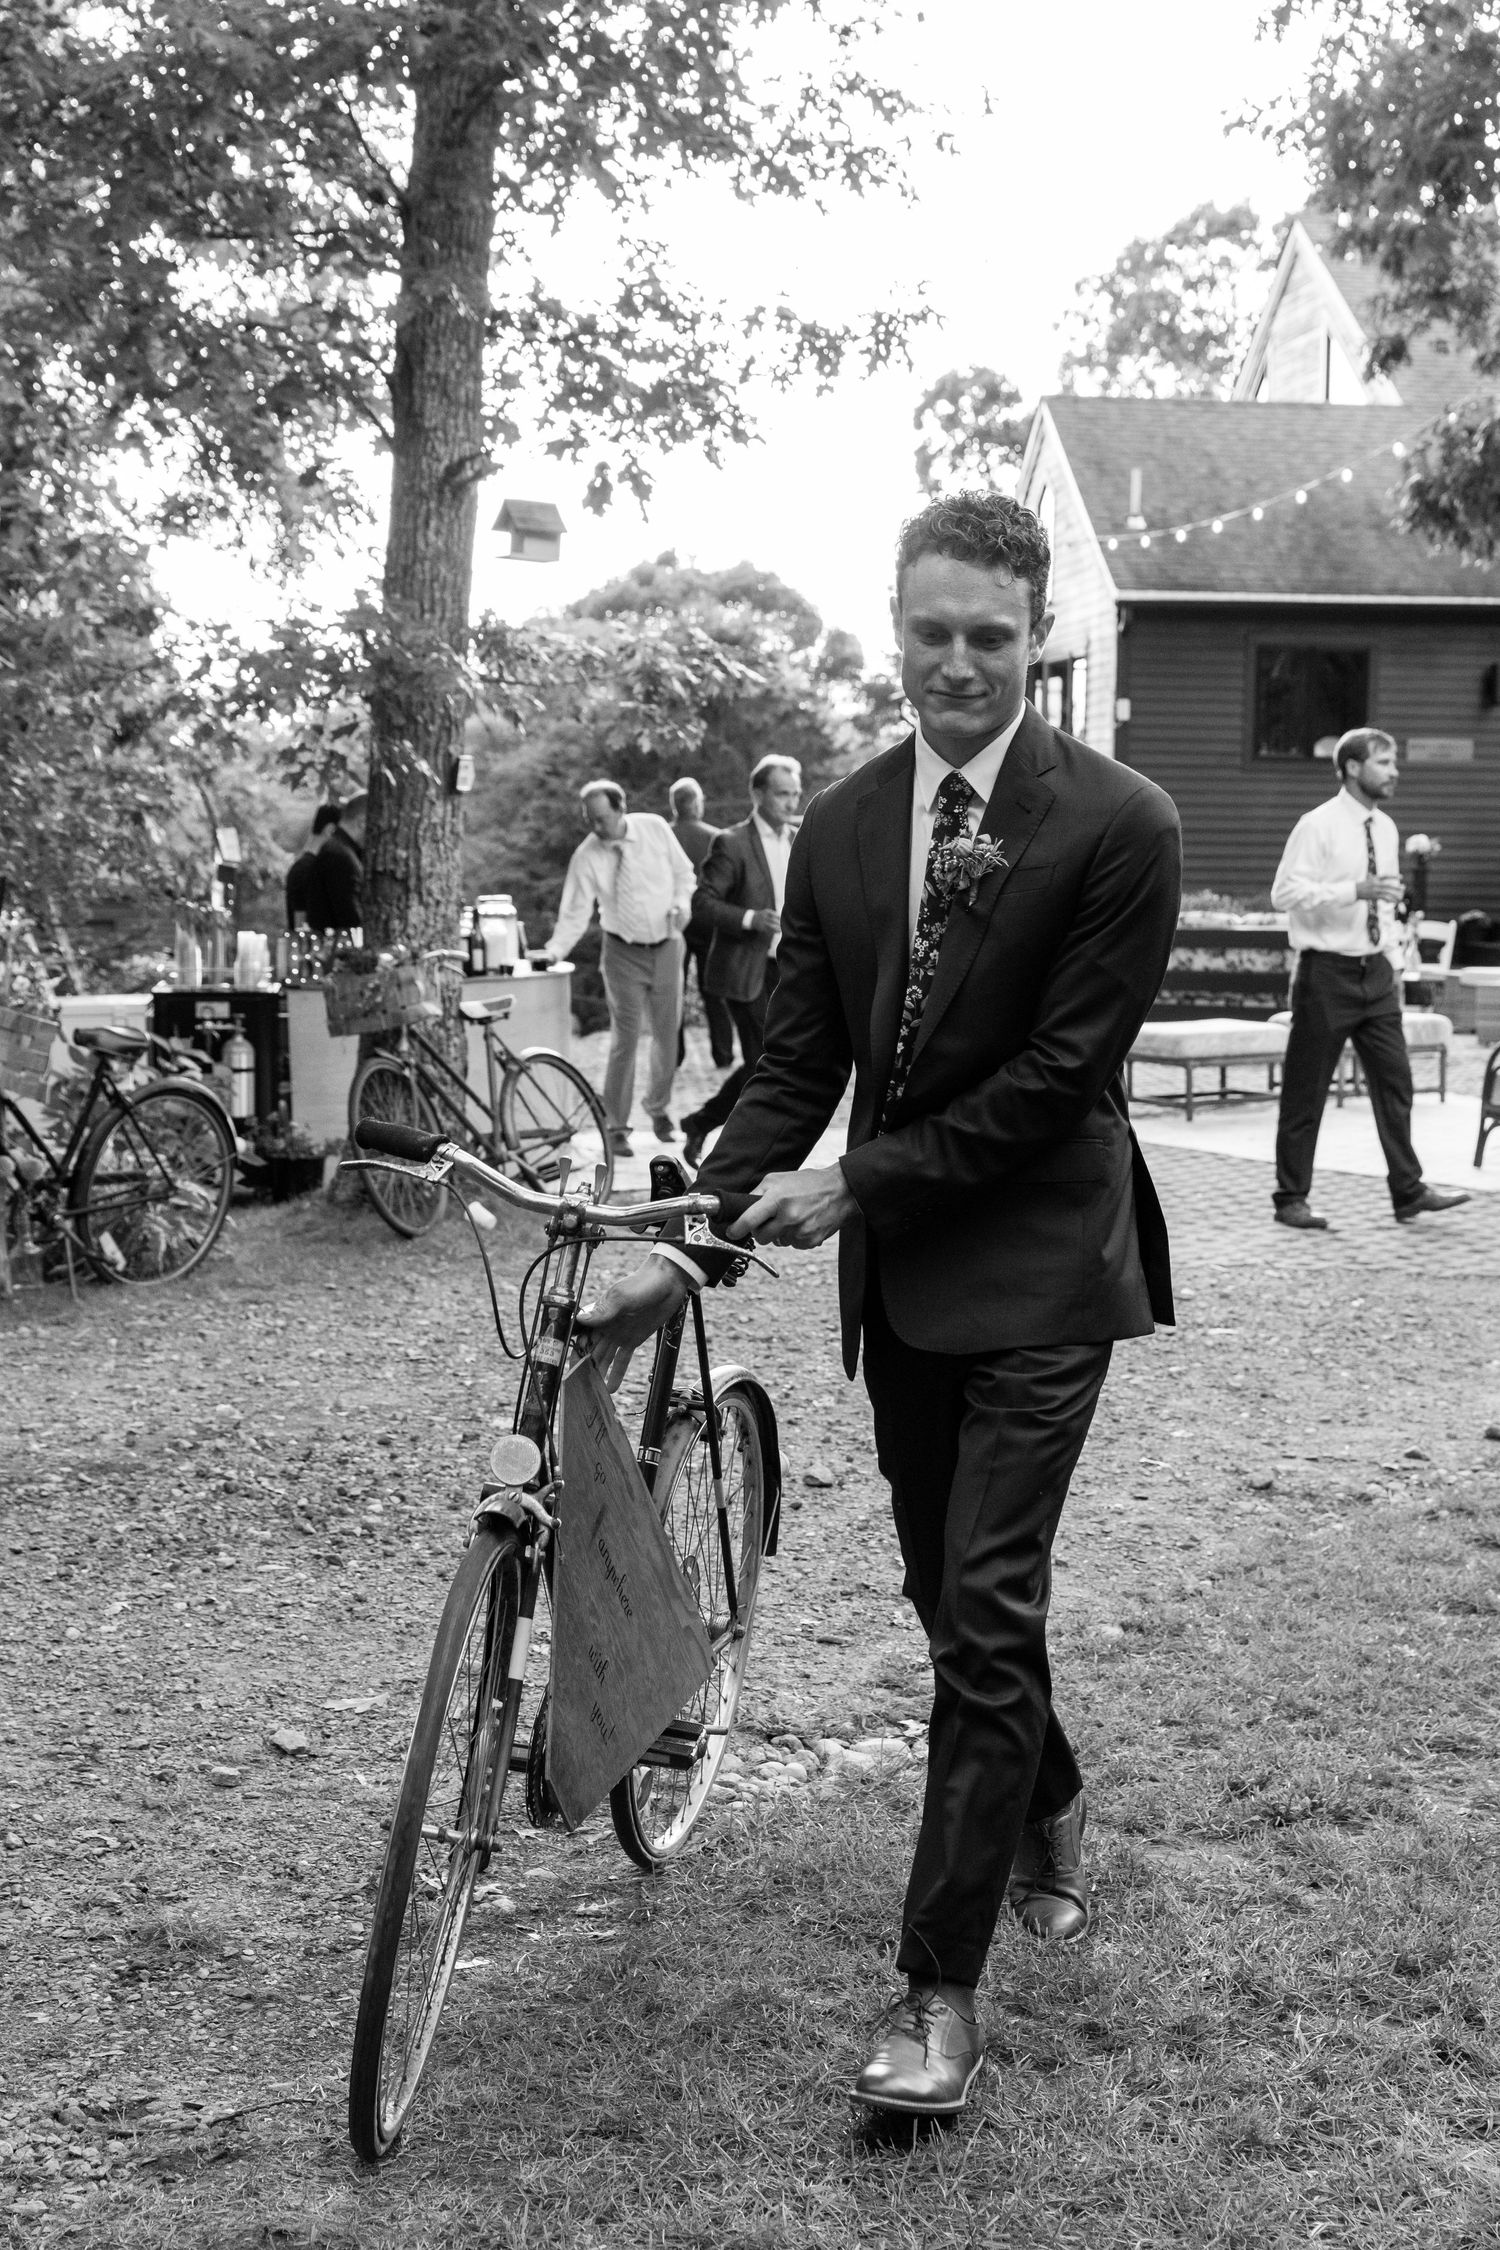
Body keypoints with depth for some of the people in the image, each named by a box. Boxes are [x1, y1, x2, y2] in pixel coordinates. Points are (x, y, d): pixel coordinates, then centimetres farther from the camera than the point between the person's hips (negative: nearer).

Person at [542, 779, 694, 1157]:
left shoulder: (655, 828, -8)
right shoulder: (586, 857, -13)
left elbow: (683, 871, 6)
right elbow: (574, 913, -13)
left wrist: (682, 902, -12)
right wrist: (555, 949, -27)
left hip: (667, 946, 2)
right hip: (624, 954, -2)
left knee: (667, 1035, 11)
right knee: (625, 1040, -5)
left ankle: (658, 1109, 32)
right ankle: (616, 1126, 5)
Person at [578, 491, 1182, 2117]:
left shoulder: (1119, 827, -12)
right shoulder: (839, 828, 4)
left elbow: (1058, 1070, -15)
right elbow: (795, 1061, 3)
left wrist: (855, 1186, -15)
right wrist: (694, 1244, -8)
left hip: (1038, 1266, -5)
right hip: (895, 1271, 5)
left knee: (983, 1612, -6)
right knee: (956, 1594, 17)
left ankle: (940, 1988, 5)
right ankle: (1048, 1808, 45)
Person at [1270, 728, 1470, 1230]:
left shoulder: (1386, 829, 11)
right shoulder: (1317, 826, -11)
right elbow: (1284, 891, -19)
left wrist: (1395, 960, 14)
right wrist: (1354, 890, -26)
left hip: (1375, 971, 7)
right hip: (1327, 972, -6)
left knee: (1394, 1080, 6)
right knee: (1305, 1089, 2)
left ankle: (1408, 1191, 14)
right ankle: (1291, 1199, 11)